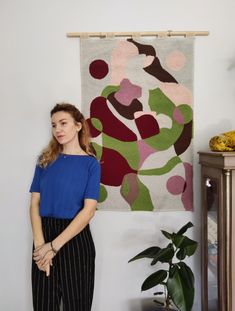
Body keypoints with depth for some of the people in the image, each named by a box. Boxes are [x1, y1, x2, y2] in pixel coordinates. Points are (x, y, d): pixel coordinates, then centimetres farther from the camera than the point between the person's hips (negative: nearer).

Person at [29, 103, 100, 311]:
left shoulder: (90, 163, -4)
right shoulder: (45, 160, 5)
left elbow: (89, 209, -11)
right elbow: (35, 203, 0)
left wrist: (54, 246, -15)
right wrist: (40, 244, -13)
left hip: (75, 238, -2)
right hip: (44, 234, 3)